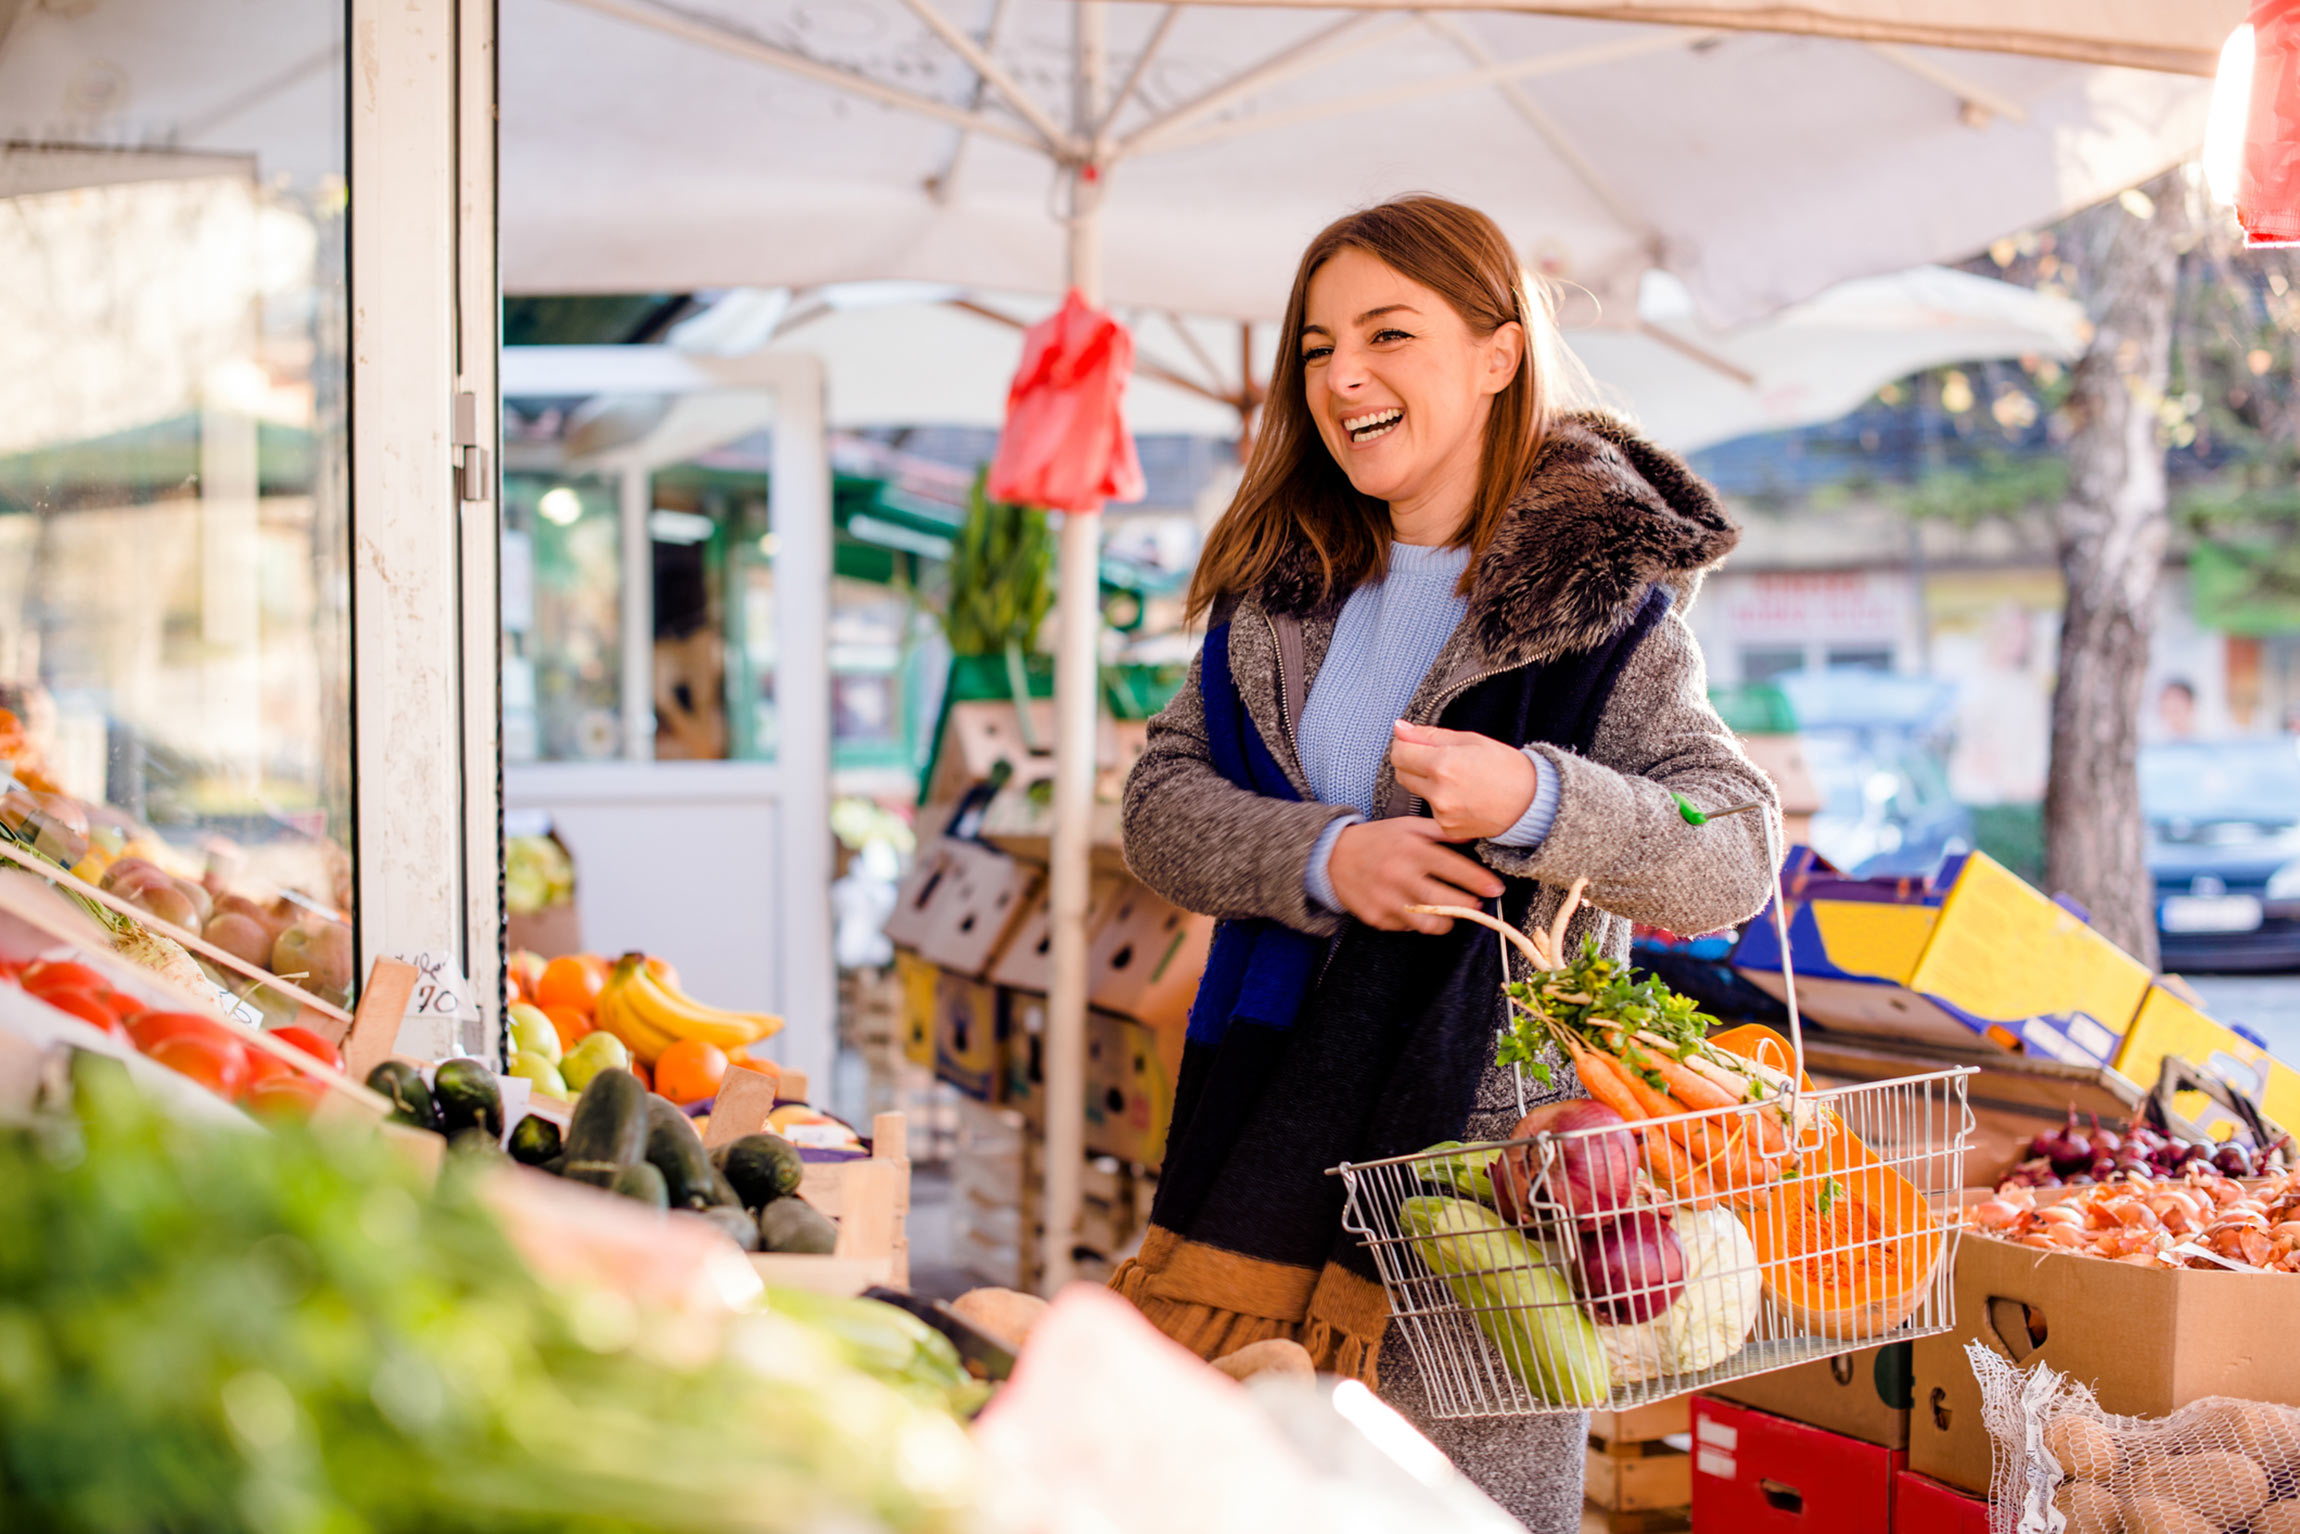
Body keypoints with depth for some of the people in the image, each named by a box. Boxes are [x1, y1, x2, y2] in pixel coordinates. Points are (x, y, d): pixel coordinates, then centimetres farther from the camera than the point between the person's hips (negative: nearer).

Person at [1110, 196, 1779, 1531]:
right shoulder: (1280, 578, 11)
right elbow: (1162, 804, 5)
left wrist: (1533, 801, -31)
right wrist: (1324, 857, -14)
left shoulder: (1601, 588, -5)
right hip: (1275, 1116, 5)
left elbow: (1736, 860, -13)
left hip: (1488, 1119, -4)